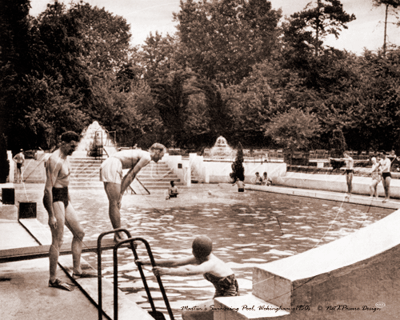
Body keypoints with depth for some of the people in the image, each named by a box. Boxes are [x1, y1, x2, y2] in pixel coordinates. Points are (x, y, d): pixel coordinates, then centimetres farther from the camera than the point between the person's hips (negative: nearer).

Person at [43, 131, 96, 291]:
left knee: (79, 233, 13)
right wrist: (51, 215, -23)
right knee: (57, 240, -5)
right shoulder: (55, 161, -19)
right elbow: (48, 188, -22)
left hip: (64, 199, 10)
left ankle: (77, 271, 22)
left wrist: (70, 202, 25)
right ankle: (53, 280, 4)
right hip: (54, 200, -10)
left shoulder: (65, 158, 13)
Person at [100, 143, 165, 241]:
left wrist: (120, 192, 14)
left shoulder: (141, 155, 23)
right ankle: (119, 236, -1)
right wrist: (121, 192, -6)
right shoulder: (147, 157, -5)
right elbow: (131, 175, -9)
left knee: (114, 203, 12)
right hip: (112, 168, -10)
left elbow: (128, 175, 20)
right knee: (115, 203, -6)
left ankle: (118, 235, 18)